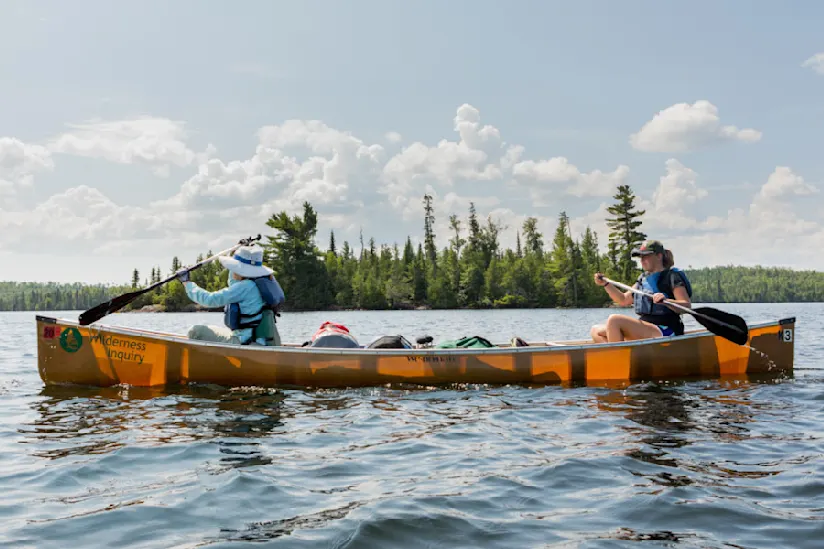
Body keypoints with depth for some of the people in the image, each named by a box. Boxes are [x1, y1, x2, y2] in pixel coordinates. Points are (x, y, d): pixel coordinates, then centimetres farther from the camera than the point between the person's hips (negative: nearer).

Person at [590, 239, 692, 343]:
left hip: (664, 333, -9)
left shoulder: (672, 276, -5)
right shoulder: (644, 278, 20)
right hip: (644, 329, 9)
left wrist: (666, 301, -34)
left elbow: (687, 306, -16)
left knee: (614, 320, -28)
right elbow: (624, 300, 19)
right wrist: (605, 284, 9)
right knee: (596, 331, 3)